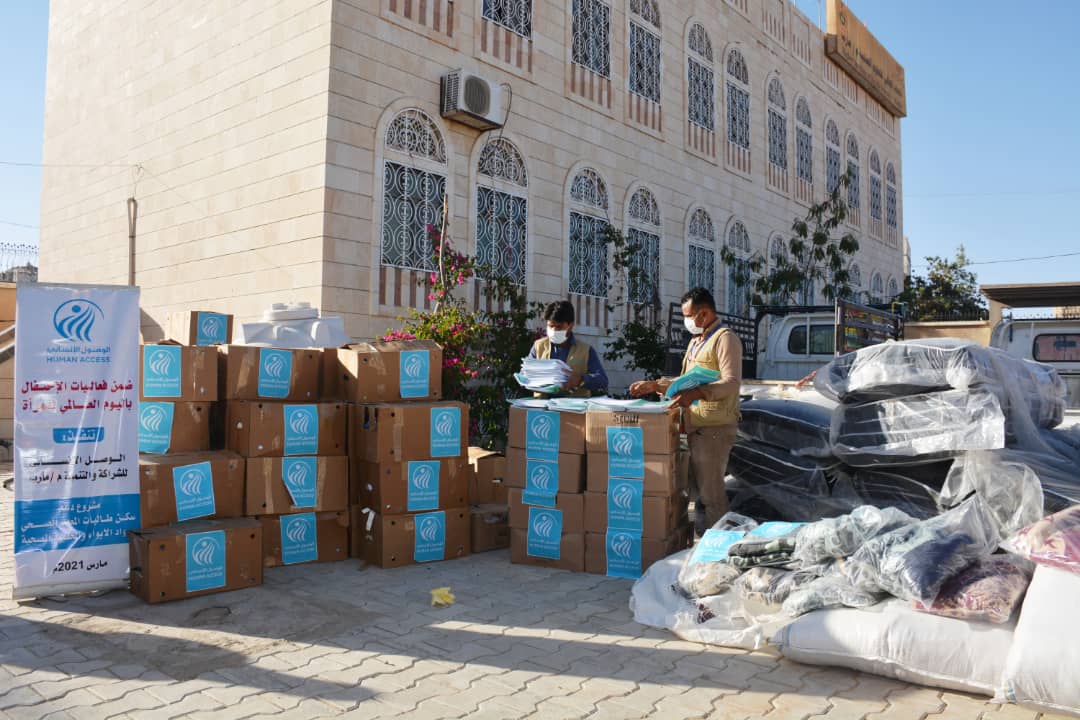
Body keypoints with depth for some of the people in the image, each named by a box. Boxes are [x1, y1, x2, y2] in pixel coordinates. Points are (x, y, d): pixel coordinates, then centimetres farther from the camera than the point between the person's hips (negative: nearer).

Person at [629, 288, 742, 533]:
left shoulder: (724, 338, -8)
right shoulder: (696, 342, 23)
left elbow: (732, 381, -20)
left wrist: (697, 394, -33)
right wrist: (654, 385, 18)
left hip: (715, 427, -10)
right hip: (696, 426, 10)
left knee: (710, 491, -8)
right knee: (701, 488, 14)